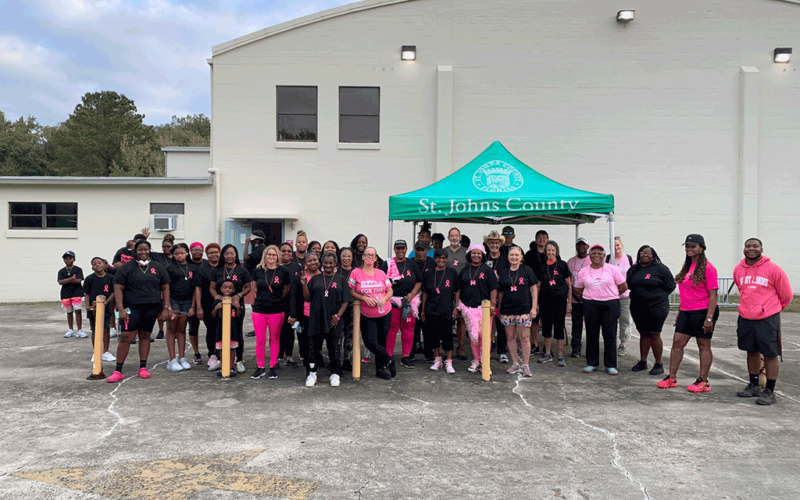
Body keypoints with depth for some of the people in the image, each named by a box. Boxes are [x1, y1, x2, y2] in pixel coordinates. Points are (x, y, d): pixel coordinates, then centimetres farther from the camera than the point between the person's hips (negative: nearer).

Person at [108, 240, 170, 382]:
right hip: (132, 308, -2)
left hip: (152, 308, 3)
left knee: (145, 336, 9)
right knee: (126, 337, -8)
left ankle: (143, 368, 18)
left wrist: (166, 308, 4)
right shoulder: (127, 267, 1)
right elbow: (118, 288, -2)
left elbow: (165, 288, 11)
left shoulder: (158, 267, 9)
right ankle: (118, 371, -1)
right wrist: (121, 309, -11)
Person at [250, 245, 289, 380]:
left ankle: (273, 367, 21)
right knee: (260, 340, 3)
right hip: (259, 310, 1)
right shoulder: (258, 270, 1)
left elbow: (286, 289, 11)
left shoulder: (283, 271, -3)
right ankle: (260, 368, 16)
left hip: (276, 310, -1)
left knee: (274, 339, 9)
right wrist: (260, 298, 12)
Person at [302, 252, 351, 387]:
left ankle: (335, 374, 16)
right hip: (316, 319, 1)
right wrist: (304, 285, -9)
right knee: (314, 346, 3)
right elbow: (307, 298, 7)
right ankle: (312, 373, 17)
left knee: (334, 347, 3)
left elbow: (345, 301, 2)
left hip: (333, 321, -1)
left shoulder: (340, 280, 6)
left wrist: (337, 316, -9)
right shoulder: (315, 279, 9)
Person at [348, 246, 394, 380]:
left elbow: (390, 291, 9)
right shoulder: (356, 272, -4)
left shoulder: (381, 273, 4)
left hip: (385, 313, 2)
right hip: (367, 315, -2)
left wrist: (384, 299, -11)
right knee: (370, 342, -11)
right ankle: (389, 360, 13)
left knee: (381, 341, 9)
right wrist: (365, 298, -17)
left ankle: (380, 369, 26)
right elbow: (352, 292, -3)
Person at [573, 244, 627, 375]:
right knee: (591, 335, 4)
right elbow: (578, 289, 17)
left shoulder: (612, 269, 3)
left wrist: (611, 295, 10)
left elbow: (623, 286, 7)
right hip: (590, 305, 2)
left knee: (610, 335, -1)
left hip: (610, 305, -1)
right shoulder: (583, 272, 8)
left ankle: (611, 365, 7)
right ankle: (591, 363, 15)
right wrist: (589, 296, 10)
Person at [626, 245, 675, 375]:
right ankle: (642, 362, 19)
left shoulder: (660, 268, -5)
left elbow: (671, 286, -1)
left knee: (654, 335, -5)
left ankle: (658, 364, 5)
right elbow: (629, 286, 20)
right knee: (643, 334, 11)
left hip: (656, 307, -5)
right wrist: (639, 296, 11)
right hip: (637, 307, 5)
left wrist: (659, 297, 3)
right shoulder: (633, 270, 10)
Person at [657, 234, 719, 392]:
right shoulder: (687, 266, 13)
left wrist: (709, 318, -19)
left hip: (703, 312, -8)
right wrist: (680, 311, 18)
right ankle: (672, 378, 13)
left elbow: (713, 295, -15)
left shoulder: (707, 268, -11)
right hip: (686, 312, 8)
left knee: (703, 345, 3)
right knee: (677, 342, 6)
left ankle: (703, 381, 13)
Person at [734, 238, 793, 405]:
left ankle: (770, 391, 10)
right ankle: (753, 386, 29)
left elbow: (786, 295, 3)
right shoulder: (738, 270, 4)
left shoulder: (772, 269, -9)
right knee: (751, 352, 15)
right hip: (745, 319, 5)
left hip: (767, 319, -5)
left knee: (770, 354, 1)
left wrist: (773, 310, 14)